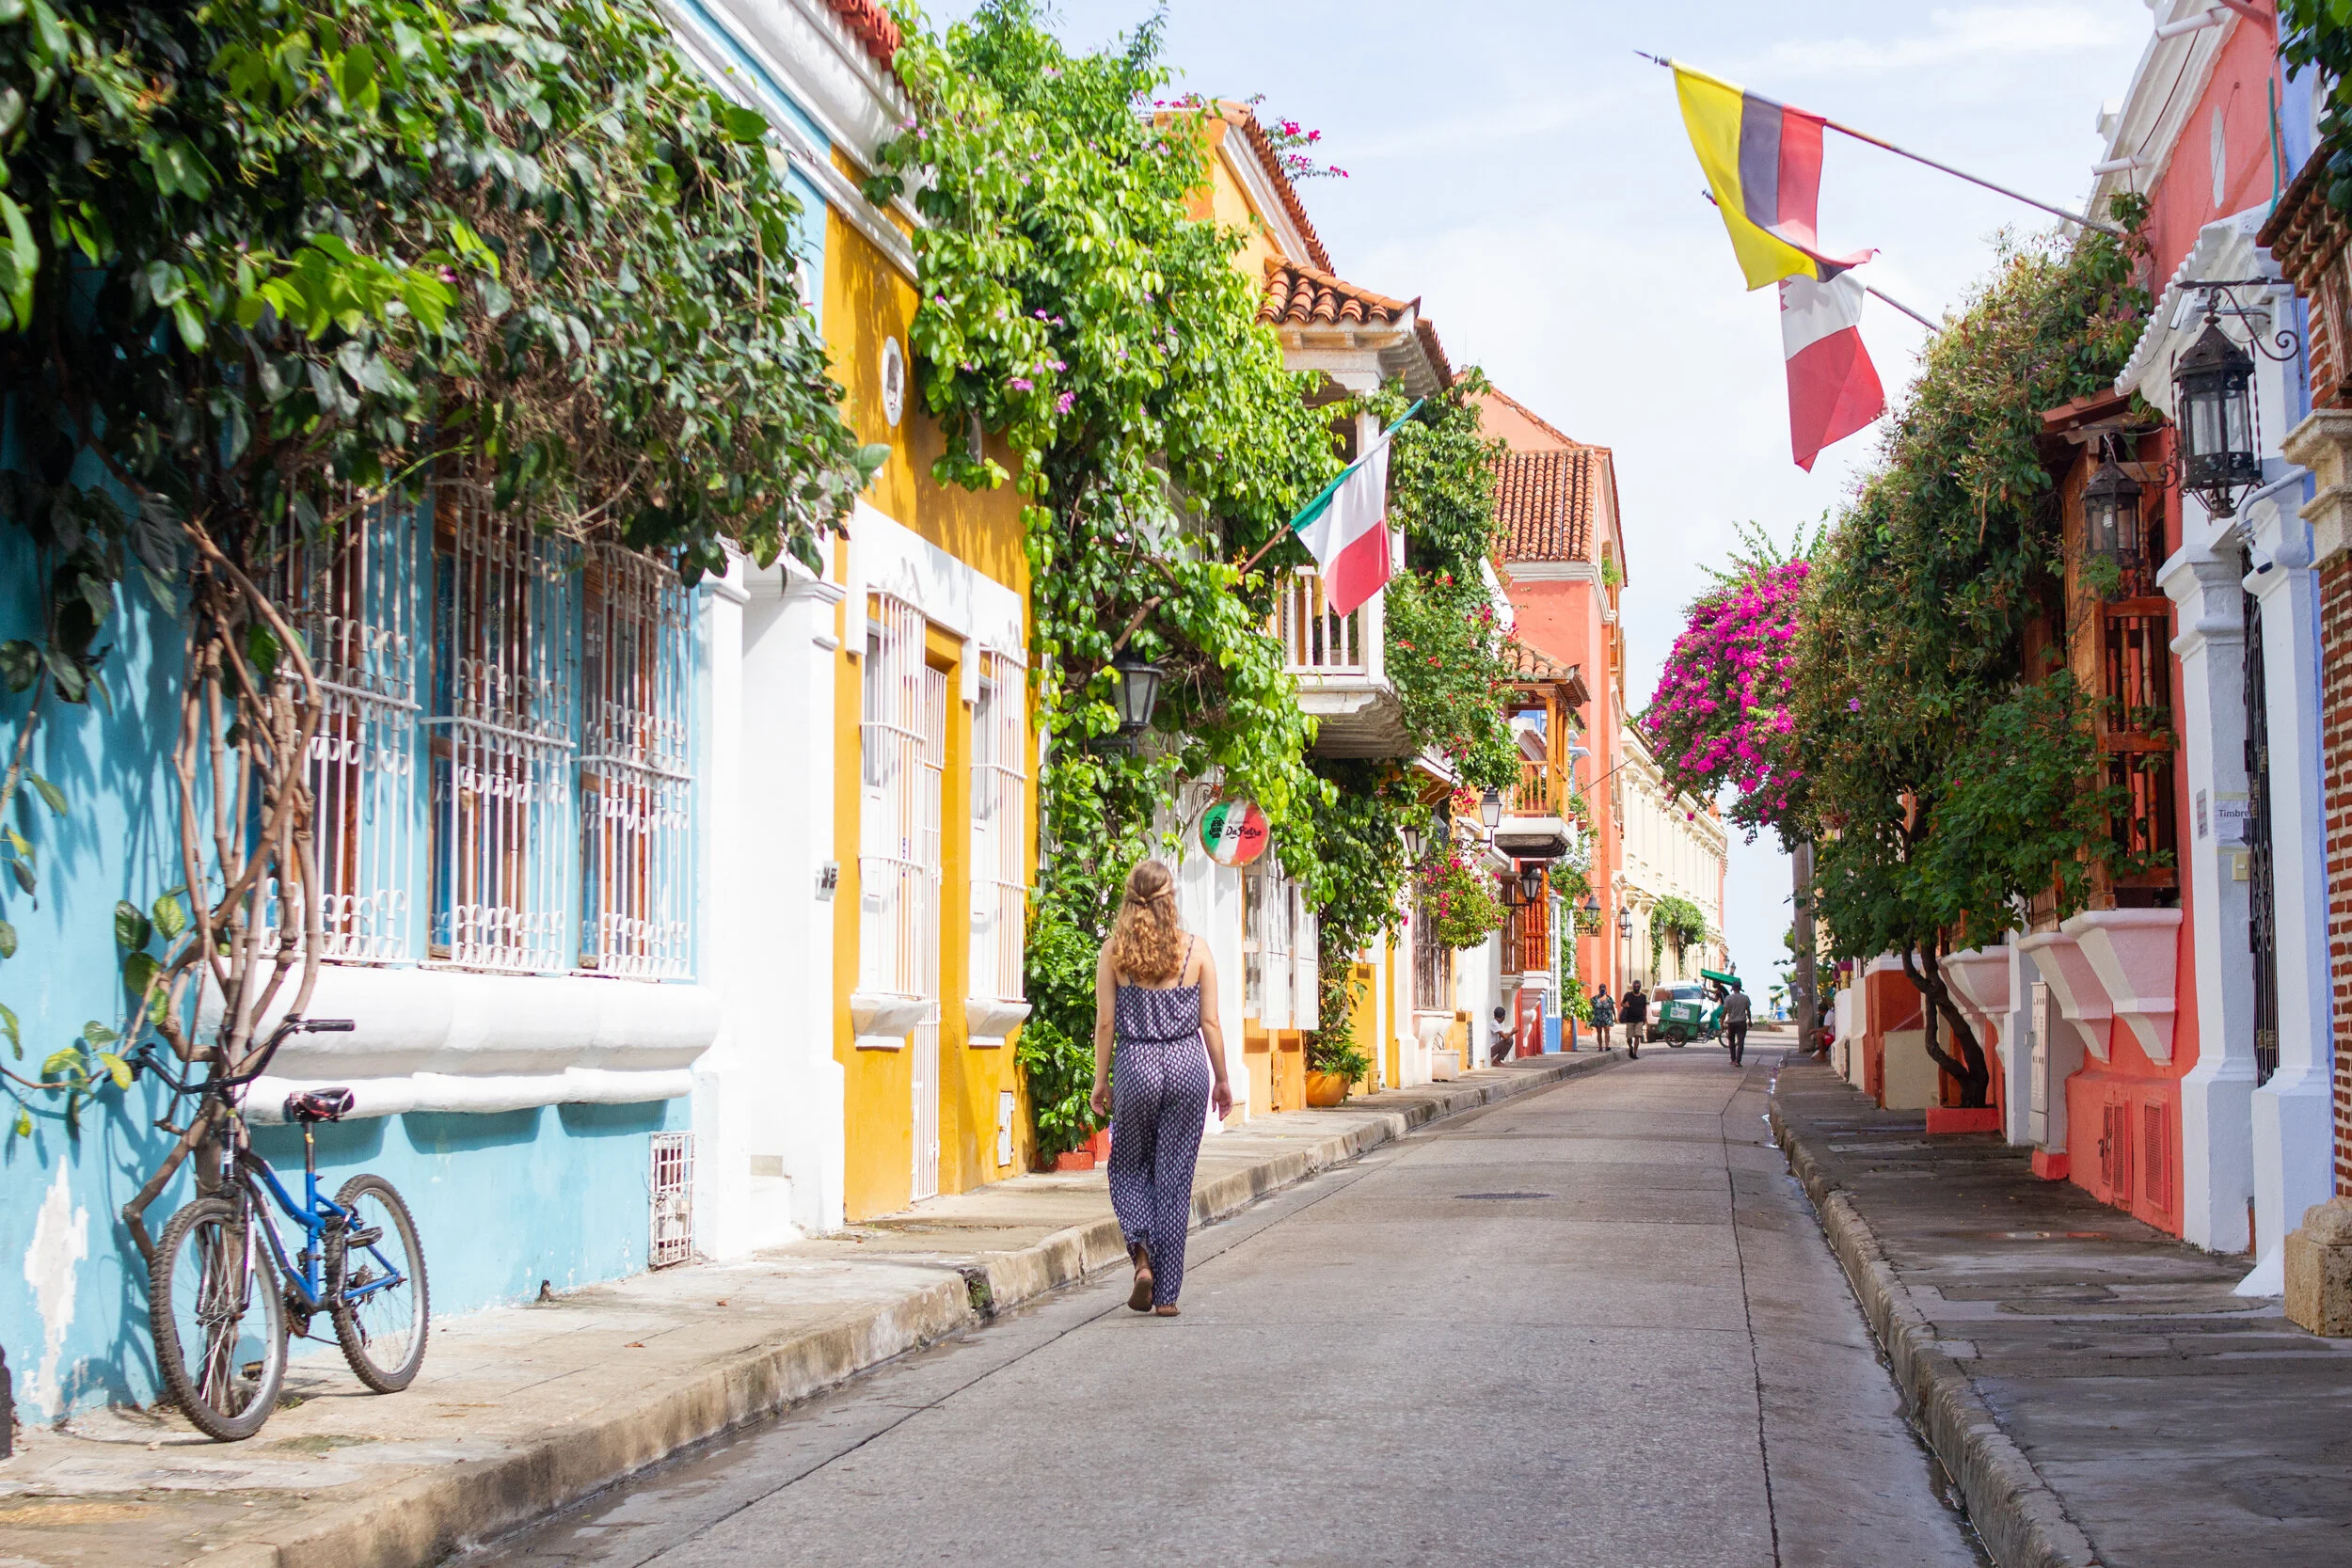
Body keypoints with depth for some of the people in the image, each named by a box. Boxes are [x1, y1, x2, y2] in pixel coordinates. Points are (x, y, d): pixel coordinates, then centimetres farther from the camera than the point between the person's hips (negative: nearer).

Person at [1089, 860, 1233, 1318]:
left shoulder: (1114, 950, -2)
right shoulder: (1195, 949, 0)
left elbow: (1105, 1022, -1)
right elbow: (1210, 1022, 2)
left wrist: (1101, 1081, 8)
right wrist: (1222, 1080, 11)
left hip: (1135, 1065, -1)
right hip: (1187, 1064, 1)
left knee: (1129, 1167, 18)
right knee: (1175, 1178, 6)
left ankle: (1142, 1254, -7)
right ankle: (1166, 1293, 7)